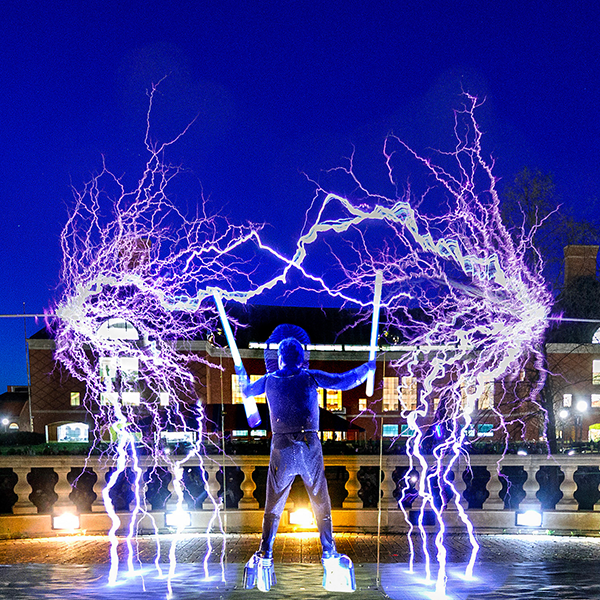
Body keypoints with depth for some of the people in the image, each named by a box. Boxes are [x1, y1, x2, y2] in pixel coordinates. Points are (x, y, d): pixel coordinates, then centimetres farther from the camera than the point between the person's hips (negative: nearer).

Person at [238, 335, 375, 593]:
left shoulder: (269, 380, 7)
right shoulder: (310, 377, 1)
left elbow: (247, 391, 25)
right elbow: (345, 380, 3)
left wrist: (242, 376, 47)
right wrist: (369, 367, 18)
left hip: (281, 447, 1)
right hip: (309, 445, -1)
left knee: (273, 503, 9)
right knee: (321, 501, 8)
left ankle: (264, 555, 5)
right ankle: (329, 554, 8)